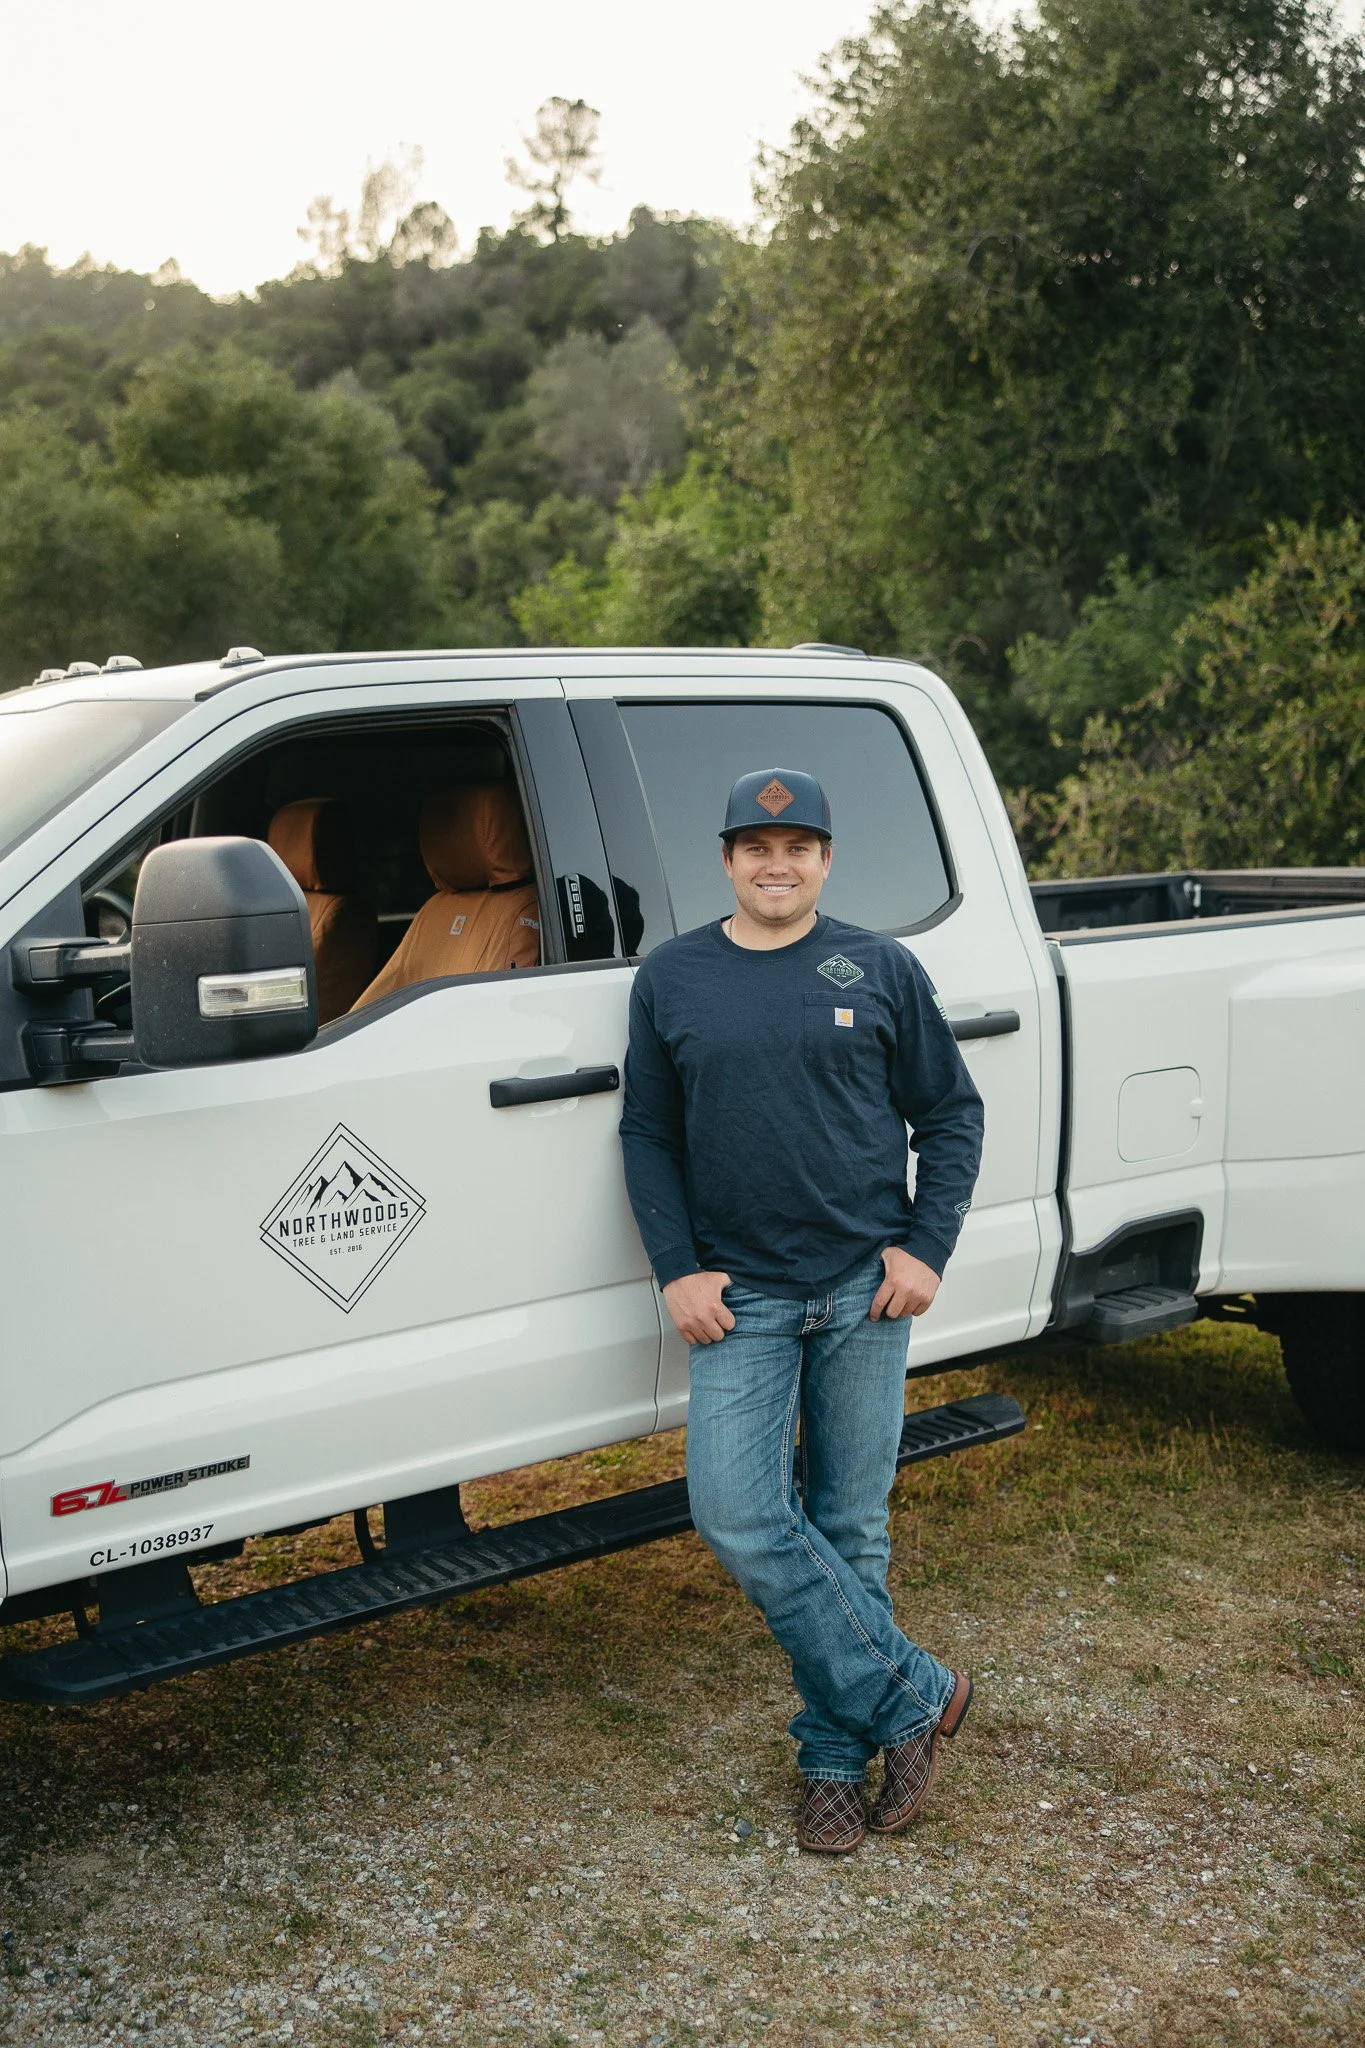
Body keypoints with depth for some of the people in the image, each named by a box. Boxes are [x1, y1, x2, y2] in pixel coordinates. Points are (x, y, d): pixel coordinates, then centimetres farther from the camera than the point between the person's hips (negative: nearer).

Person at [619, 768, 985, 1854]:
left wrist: (927, 1247, -4)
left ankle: (837, 1755, 20)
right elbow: (647, 1135, 9)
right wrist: (678, 1269, -1)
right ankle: (915, 1697, 3)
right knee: (738, 1518, -11)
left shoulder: (880, 969, 3)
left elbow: (951, 1112, 7)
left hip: (864, 1289, -1)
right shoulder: (671, 979, 6)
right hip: (739, 1295, 1)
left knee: (849, 1528, 5)